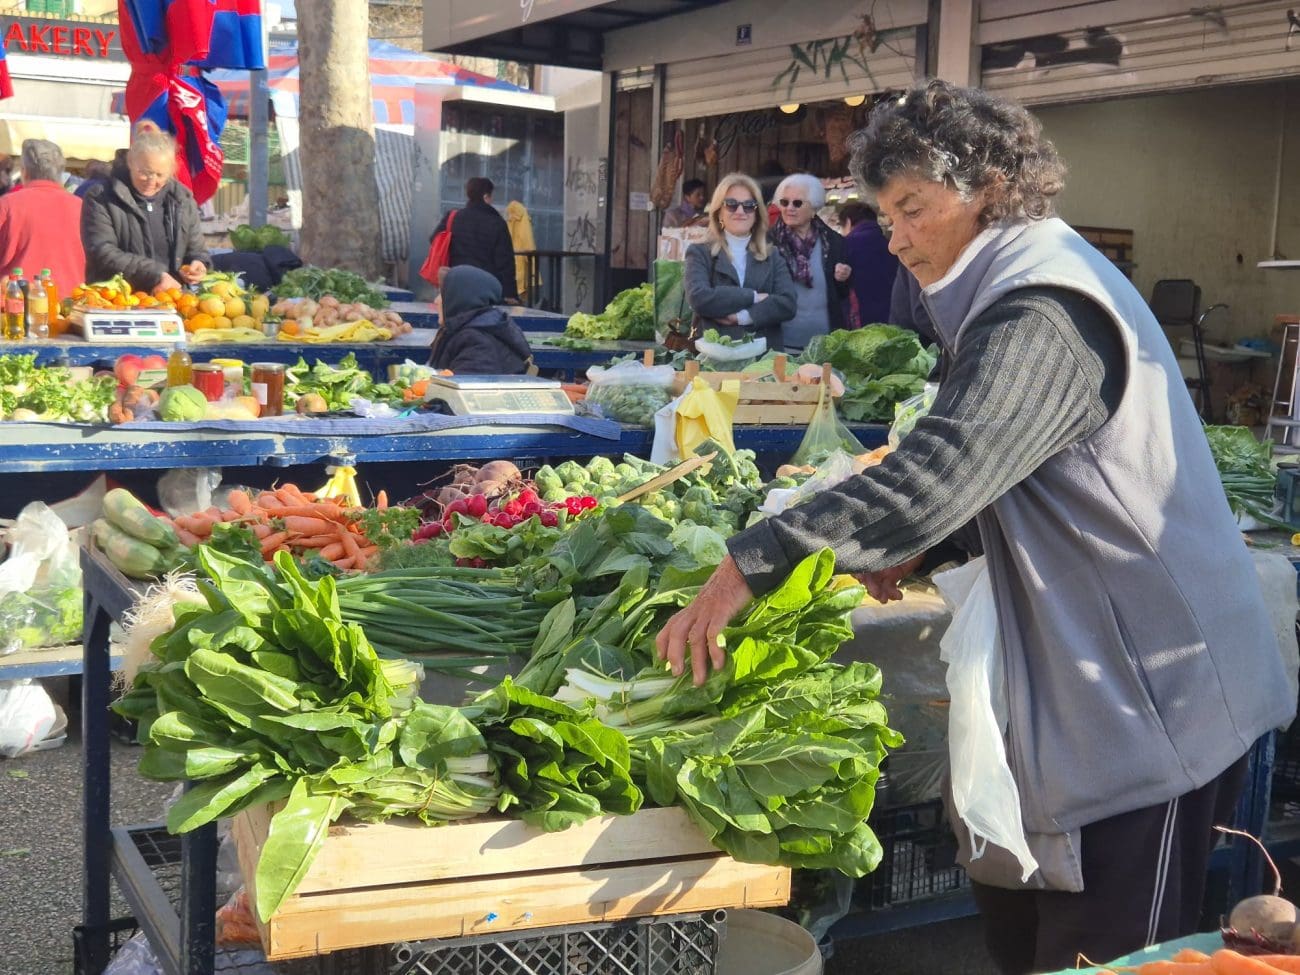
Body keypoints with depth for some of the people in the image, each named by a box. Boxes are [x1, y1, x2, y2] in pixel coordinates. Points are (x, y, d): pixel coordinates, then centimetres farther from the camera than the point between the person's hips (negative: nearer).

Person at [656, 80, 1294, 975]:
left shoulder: (1045, 316, -22)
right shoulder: (1027, 288, 11)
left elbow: (930, 478, -34)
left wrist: (748, 566, -32)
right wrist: (918, 548, 5)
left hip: (1147, 698, -10)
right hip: (1073, 687, 10)